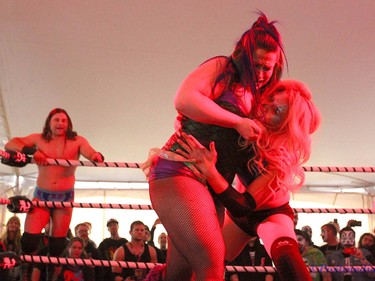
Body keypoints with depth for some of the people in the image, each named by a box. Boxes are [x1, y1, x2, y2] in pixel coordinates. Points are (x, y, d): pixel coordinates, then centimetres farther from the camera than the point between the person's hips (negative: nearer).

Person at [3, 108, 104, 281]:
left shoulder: (77, 141, 0)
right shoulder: (39, 139, 3)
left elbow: (90, 152, -17)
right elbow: (10, 144, -4)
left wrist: (97, 156, -42)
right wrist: (32, 151, -21)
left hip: (65, 196, 0)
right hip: (41, 195, 0)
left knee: (57, 243, 5)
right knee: (29, 239, -10)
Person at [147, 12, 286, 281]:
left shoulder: (257, 100, 23)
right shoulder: (222, 68, 2)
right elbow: (185, 99, -16)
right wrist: (238, 122, -12)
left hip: (212, 189, 8)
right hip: (179, 170, -8)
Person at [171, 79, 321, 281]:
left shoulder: (281, 156, -35)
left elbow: (243, 206, -40)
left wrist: (210, 172, -53)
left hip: (271, 212, -6)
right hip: (240, 211, 6)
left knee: (285, 253, -35)